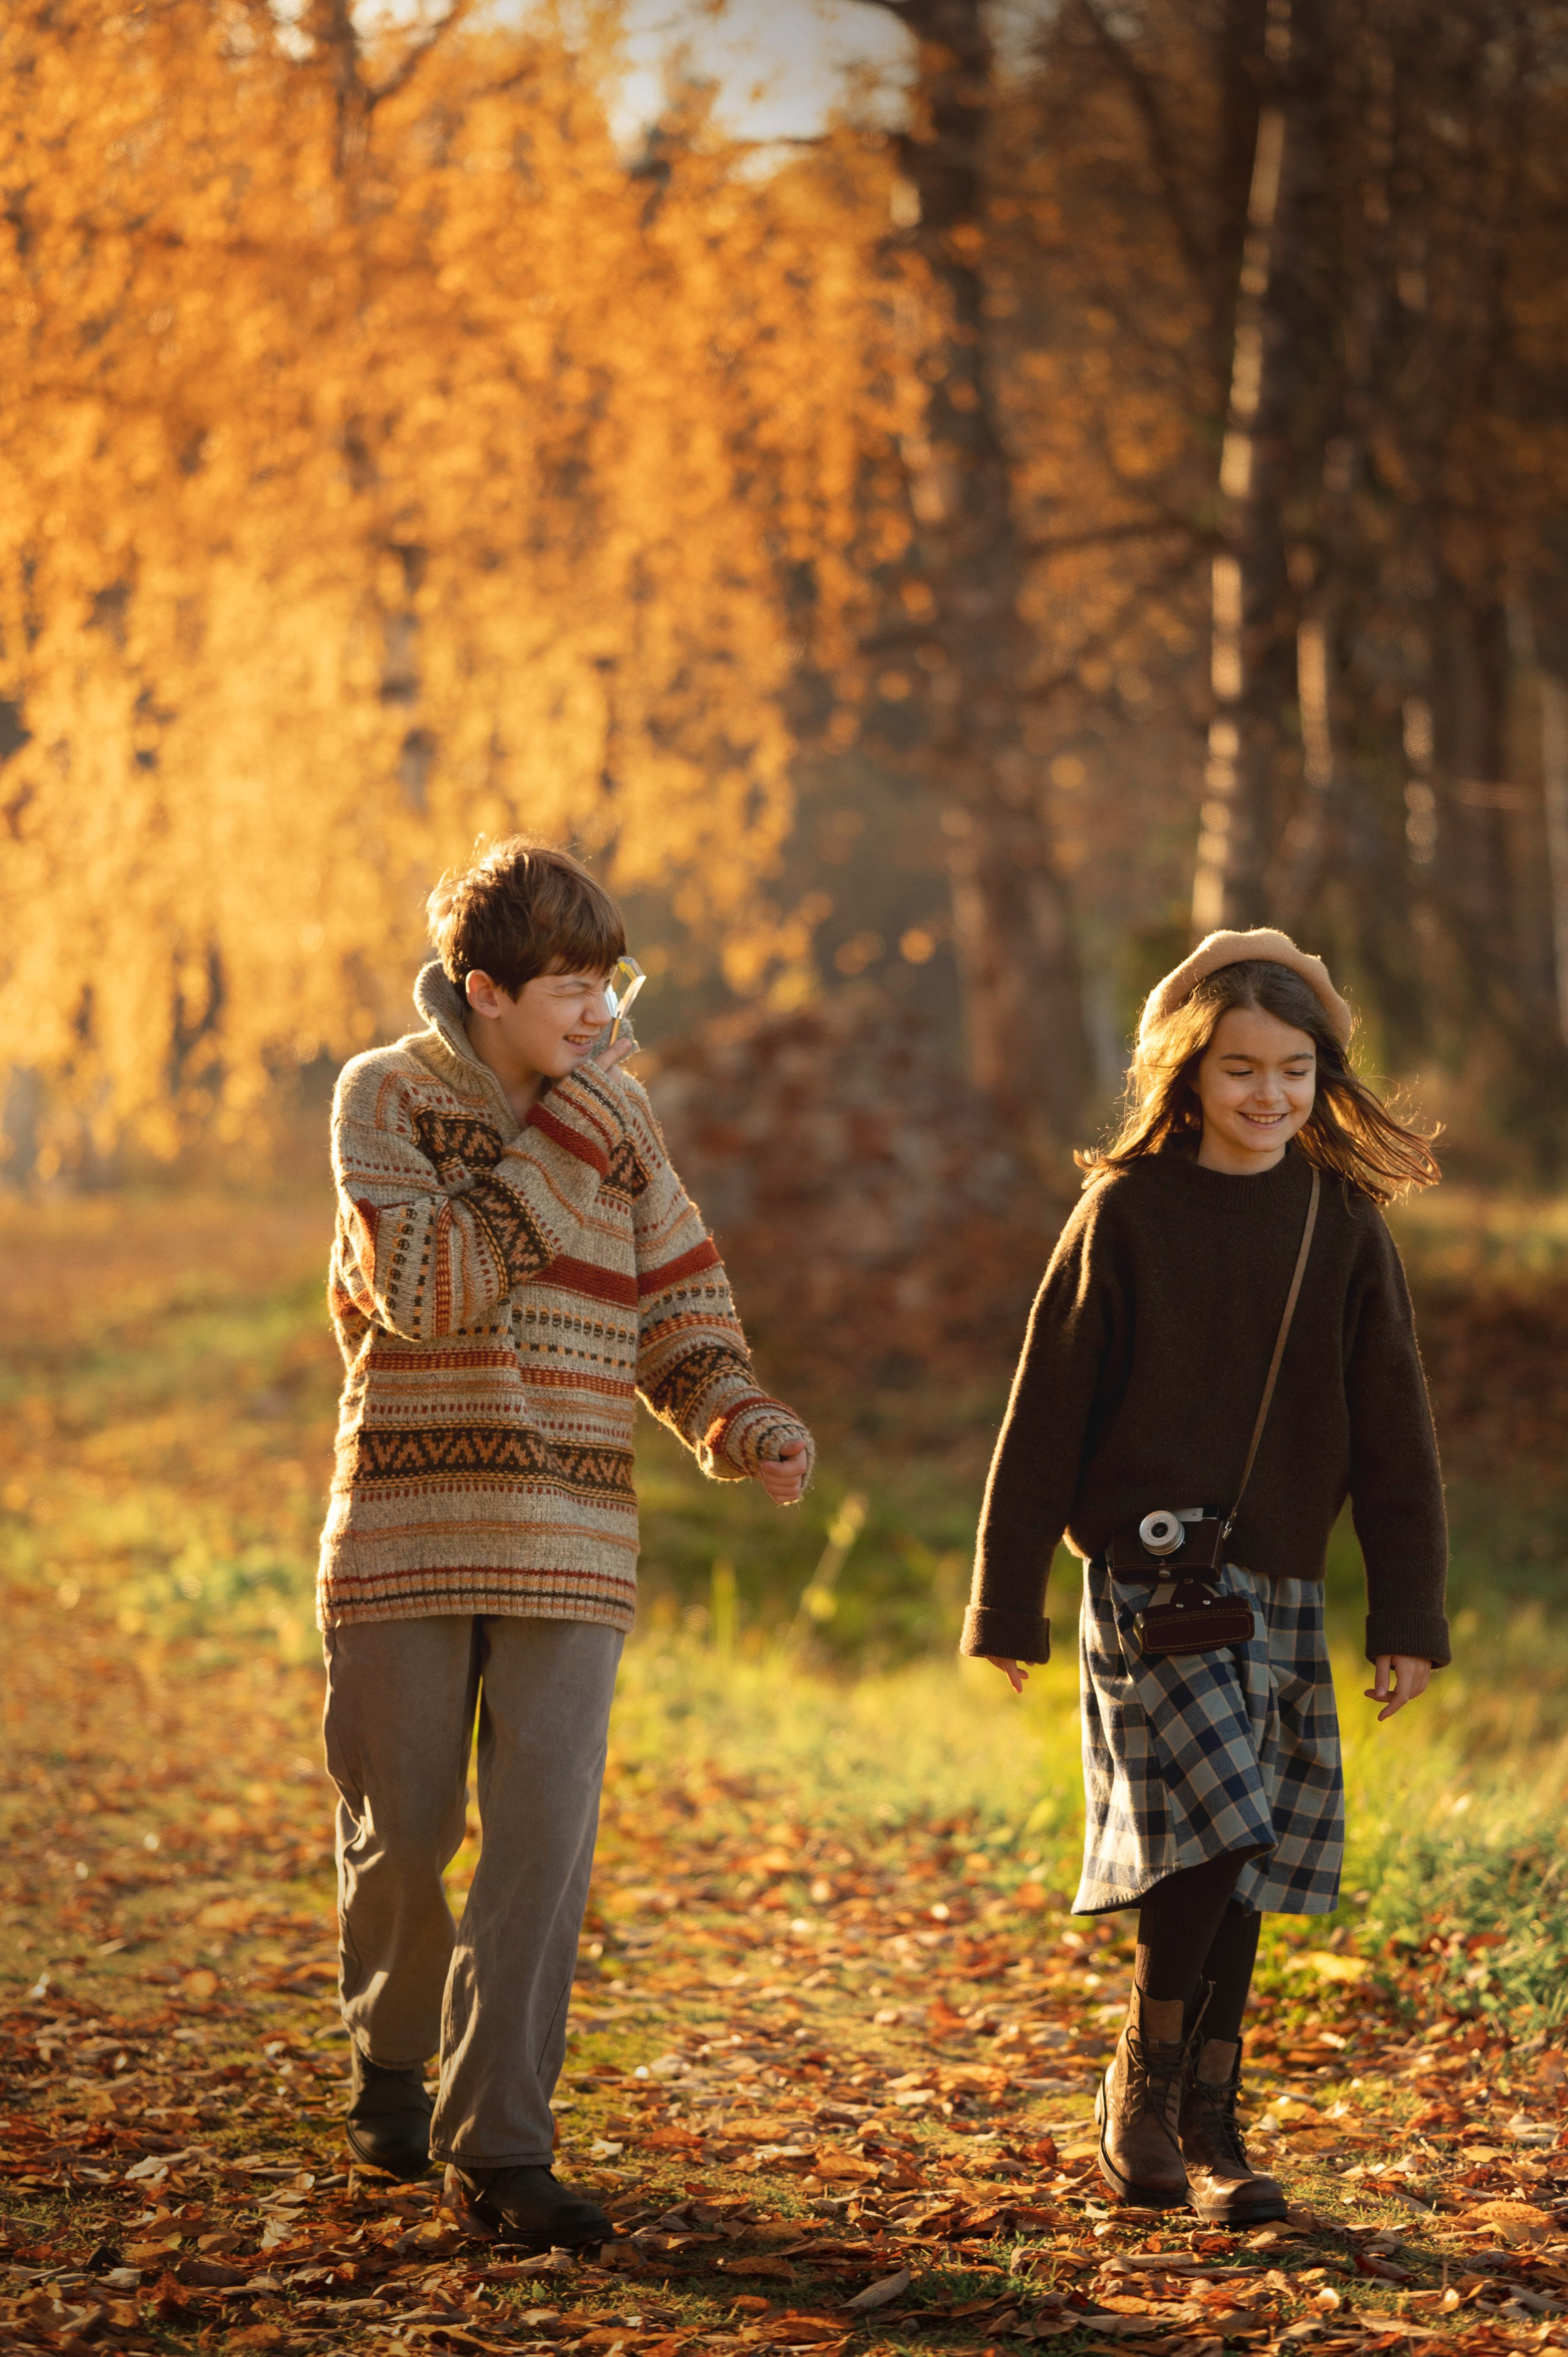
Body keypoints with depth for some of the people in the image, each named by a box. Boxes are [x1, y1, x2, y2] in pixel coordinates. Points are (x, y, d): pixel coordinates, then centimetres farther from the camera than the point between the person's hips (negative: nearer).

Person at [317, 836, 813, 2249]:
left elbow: (675, 1310, 13)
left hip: (571, 1541, 2)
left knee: (545, 1838, -8)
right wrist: (561, 1143, -16)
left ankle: (499, 2142, -4)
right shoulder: (387, 1095, -2)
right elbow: (426, 1289, -17)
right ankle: (393, 2064, 33)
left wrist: (742, 1426, -6)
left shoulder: (620, 1113, 9)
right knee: (400, 1829, 7)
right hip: (409, 1521, -2)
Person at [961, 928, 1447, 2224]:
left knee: (1244, 1869, 6)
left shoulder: (1344, 1224, 5)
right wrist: (1009, 1603, 1)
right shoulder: (1125, 1213, -4)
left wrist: (1410, 1614, 4)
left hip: (1280, 1585, 4)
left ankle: (1208, 2128, 17)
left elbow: (1393, 1433, 8)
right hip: (1149, 1575, -4)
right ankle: (1143, 2083, 5)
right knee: (1214, 1827, -15)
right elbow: (1045, 1417, 0)